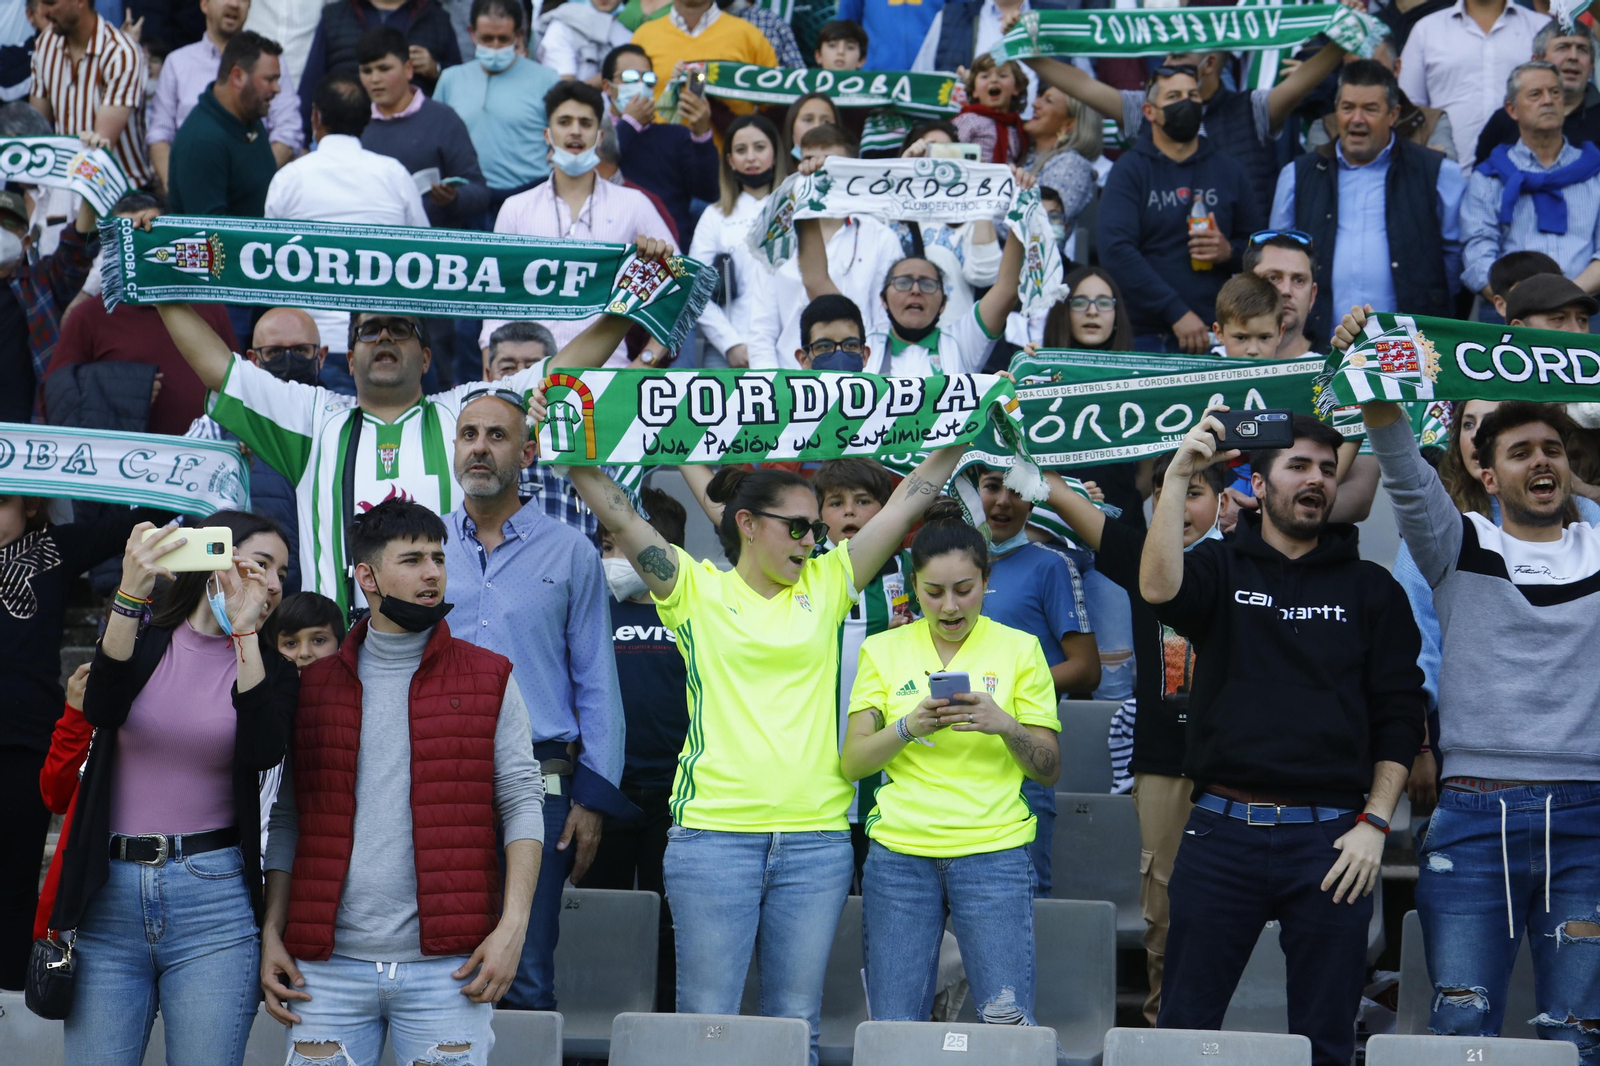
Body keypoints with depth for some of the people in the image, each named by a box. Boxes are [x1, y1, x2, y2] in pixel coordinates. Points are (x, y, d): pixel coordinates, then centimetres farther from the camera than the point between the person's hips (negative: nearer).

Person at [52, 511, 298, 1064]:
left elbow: (264, 750, -12)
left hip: (214, 900, 0)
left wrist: (244, 632, -14)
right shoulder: (143, 641, 7)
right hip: (111, 894, 0)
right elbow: (101, 710, -15)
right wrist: (131, 594, -27)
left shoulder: (268, 668, 8)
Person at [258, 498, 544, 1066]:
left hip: (446, 967, -1)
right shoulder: (313, 684, 12)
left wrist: (512, 926, -8)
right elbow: (288, 819, 13)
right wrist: (271, 933, 4)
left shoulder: (489, 679, 7)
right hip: (327, 965, 2)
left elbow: (521, 805, 3)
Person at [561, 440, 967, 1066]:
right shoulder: (697, 591, 4)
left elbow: (907, 502, 11)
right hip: (712, 832, -3)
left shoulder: (825, 586, 11)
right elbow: (617, 515, -3)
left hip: (816, 838, 3)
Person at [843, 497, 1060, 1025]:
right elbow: (852, 762, 4)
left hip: (993, 852, -1)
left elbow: (1049, 769, 5)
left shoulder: (1019, 649, 5)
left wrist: (1004, 725, -14)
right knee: (892, 1028, 0)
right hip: (899, 854, 2)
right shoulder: (884, 650, 9)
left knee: (1008, 1021, -10)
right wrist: (909, 726, -14)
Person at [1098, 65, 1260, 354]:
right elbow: (1116, 250, -9)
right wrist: (1176, 312, -16)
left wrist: (1231, 251, -8)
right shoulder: (1129, 170, 3)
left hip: (1217, 335, 2)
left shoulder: (1227, 169, 14)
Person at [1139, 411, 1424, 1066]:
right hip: (1223, 830, 0)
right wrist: (1177, 477, -21)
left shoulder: (1371, 589, 10)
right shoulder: (1222, 568, 8)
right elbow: (1158, 589, -16)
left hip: (1331, 836, 1)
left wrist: (1375, 823, -2)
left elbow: (1399, 716, 7)